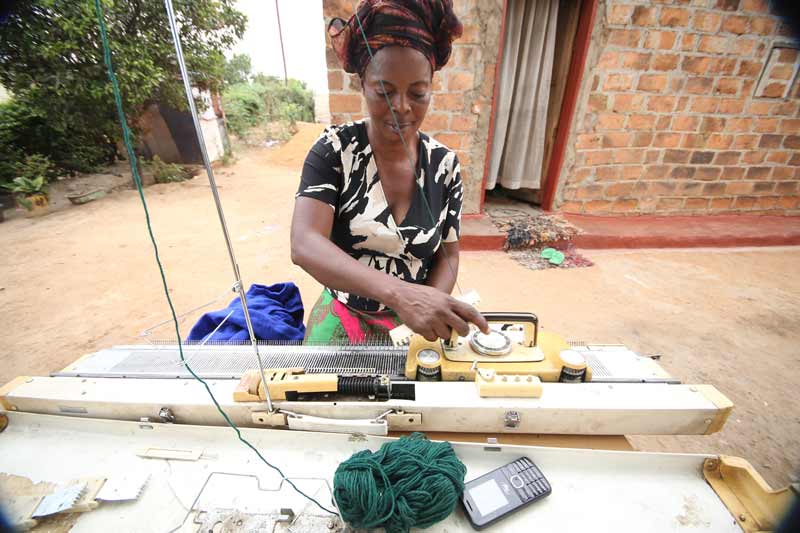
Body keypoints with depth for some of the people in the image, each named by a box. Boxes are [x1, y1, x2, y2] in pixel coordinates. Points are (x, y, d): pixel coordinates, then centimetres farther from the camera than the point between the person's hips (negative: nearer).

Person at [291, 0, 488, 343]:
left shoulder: (445, 163, -8)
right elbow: (305, 245, -29)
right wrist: (400, 293, -43)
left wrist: (430, 312, -21)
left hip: (413, 323, 2)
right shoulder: (334, 149, -15)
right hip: (342, 320, -1)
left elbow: (447, 255, -2)